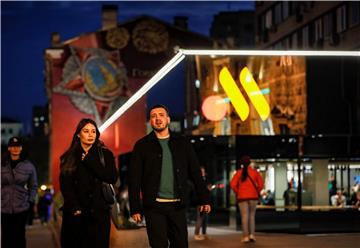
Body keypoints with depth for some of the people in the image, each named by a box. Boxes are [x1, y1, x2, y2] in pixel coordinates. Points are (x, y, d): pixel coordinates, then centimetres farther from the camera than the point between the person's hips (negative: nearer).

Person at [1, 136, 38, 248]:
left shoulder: (28, 166, 3)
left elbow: (33, 186, 11)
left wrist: (30, 201, 2)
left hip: (21, 208, 0)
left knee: (19, 236, 0)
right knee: (6, 237, 2)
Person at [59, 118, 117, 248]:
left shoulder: (105, 154, 8)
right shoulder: (69, 157, 10)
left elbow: (112, 178, -6)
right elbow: (65, 186, 4)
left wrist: (89, 160, -8)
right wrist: (74, 208, -9)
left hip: (98, 213, -1)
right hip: (75, 214, 1)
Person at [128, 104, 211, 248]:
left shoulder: (182, 143, 9)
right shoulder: (142, 145, 3)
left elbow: (195, 173, 8)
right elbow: (134, 179, -1)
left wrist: (204, 199, 0)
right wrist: (135, 208, -7)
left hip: (178, 205, 2)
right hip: (154, 206, -2)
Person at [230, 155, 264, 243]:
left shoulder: (239, 172, 0)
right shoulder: (254, 172, 2)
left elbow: (233, 184, -8)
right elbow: (261, 184, -3)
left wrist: (237, 193, 5)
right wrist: (257, 192, 9)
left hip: (242, 197, -1)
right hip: (253, 197, 1)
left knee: (244, 216, 0)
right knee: (252, 215, 11)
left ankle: (246, 236, -5)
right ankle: (252, 234, 0)